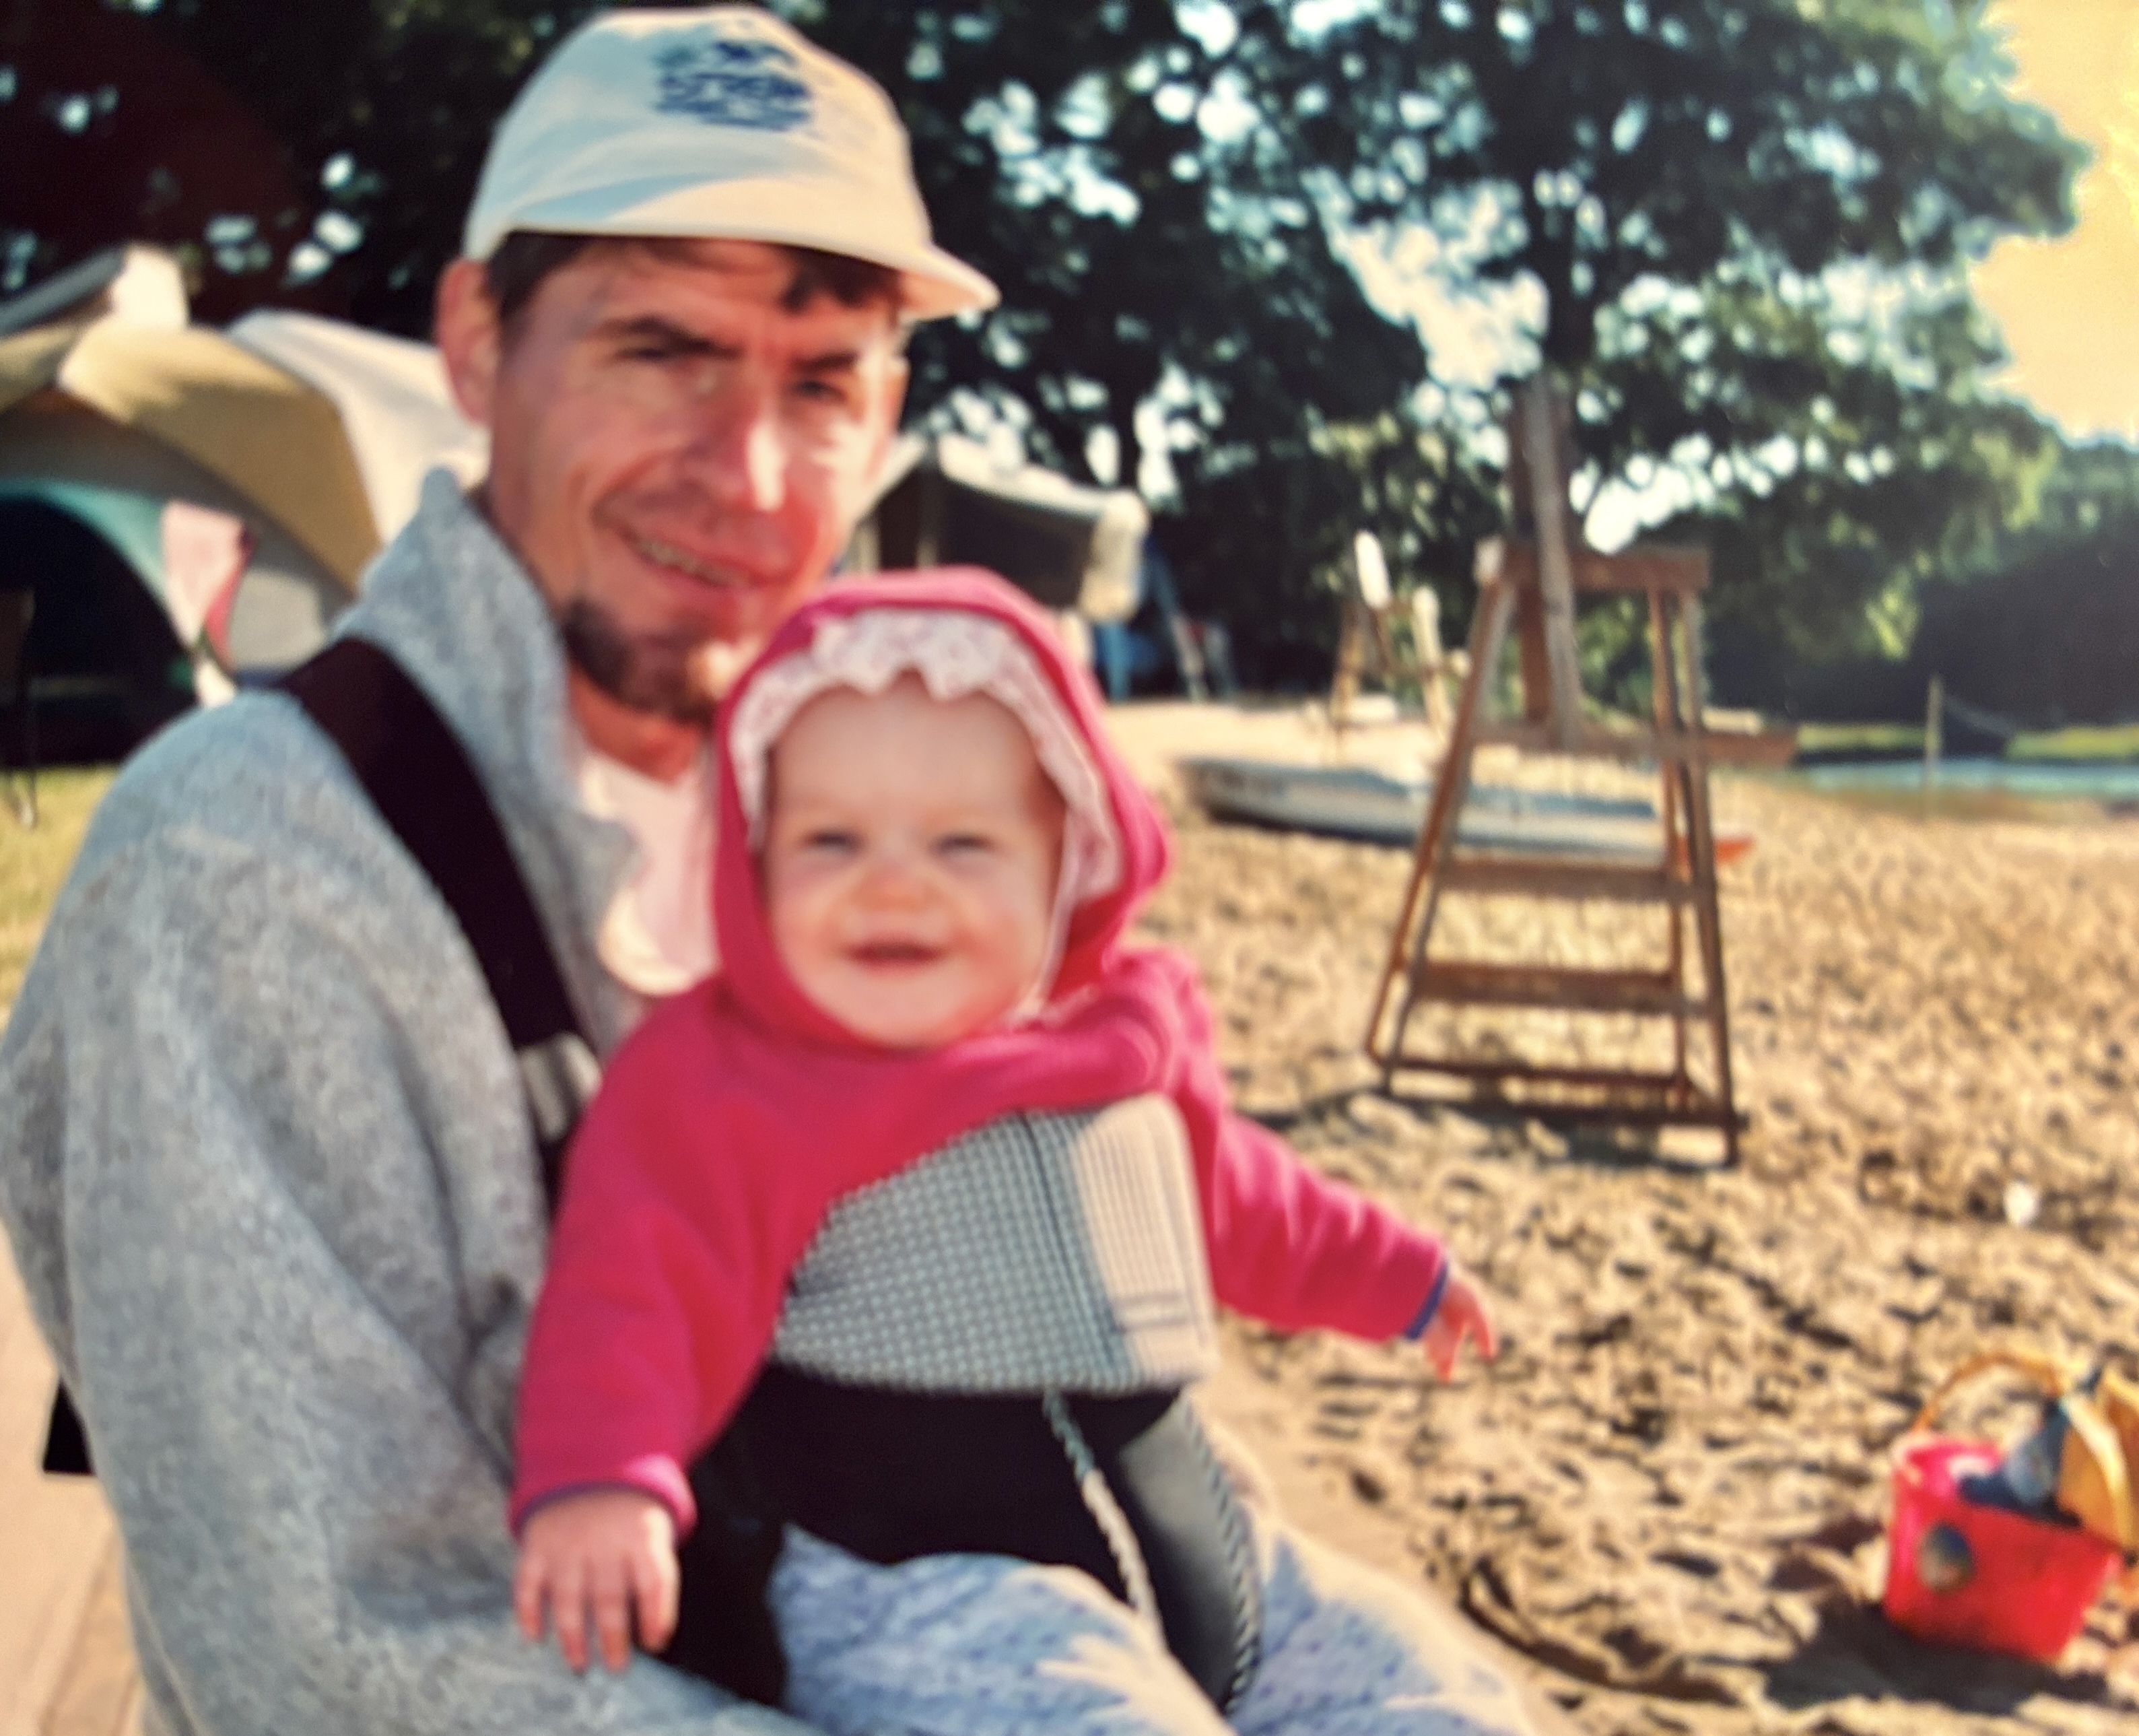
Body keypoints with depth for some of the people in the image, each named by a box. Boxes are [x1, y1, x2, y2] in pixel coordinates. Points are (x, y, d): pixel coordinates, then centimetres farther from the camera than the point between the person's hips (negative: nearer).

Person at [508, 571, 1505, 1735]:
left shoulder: (1124, 1038, 11)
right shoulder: (723, 1080, -9)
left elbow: (1237, 1201, 28)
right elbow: (644, 1283, -21)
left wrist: (1397, 1276, 38)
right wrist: (593, 1480, -39)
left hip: (1186, 1548, 7)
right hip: (913, 1590, -7)